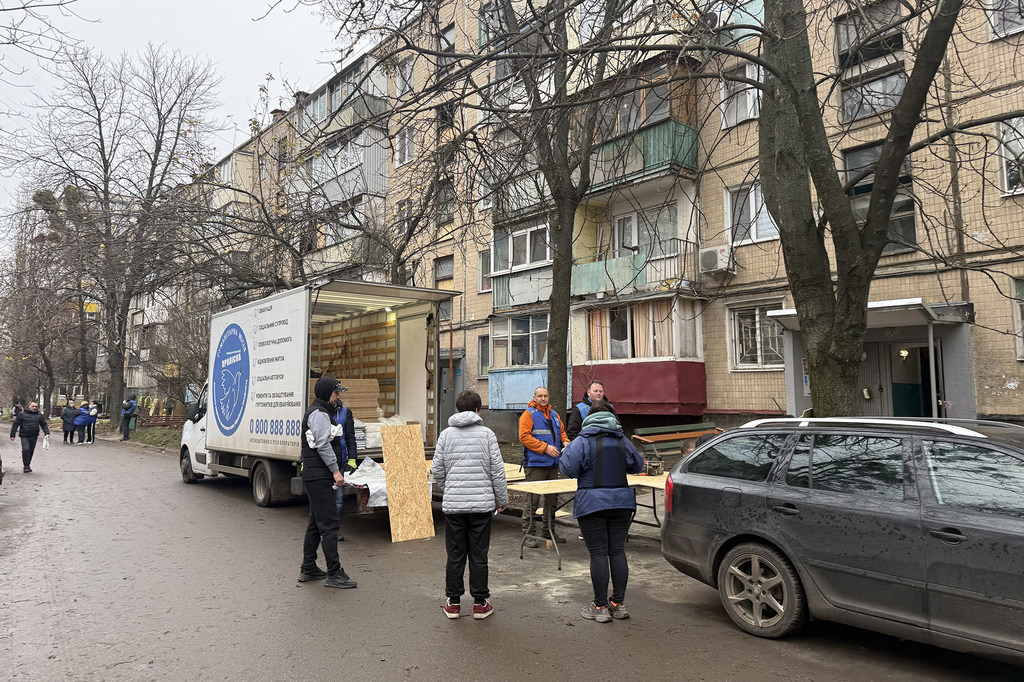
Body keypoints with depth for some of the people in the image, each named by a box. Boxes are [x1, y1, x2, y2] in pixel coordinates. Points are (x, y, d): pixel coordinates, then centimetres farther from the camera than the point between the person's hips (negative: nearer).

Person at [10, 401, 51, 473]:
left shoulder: (39, 415, 9)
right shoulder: (22, 414, -1)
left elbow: (44, 425, 13)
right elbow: (15, 425, 2)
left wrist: (47, 433, 0)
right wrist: (12, 435, -1)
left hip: (34, 437, 3)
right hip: (24, 436, -3)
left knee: (31, 451, 10)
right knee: (26, 449, -16)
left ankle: (28, 464, 24)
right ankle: (26, 466, -6)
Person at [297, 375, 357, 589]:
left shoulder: (318, 411, 21)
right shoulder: (319, 413, -12)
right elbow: (323, 444, -20)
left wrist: (333, 470, 21)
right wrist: (335, 470, -19)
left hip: (314, 475, 11)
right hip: (319, 475, -11)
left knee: (315, 523, 16)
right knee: (329, 523, -10)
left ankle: (308, 569, 23)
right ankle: (334, 573, -7)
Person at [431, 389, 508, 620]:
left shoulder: (446, 435, 2)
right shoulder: (487, 434, -3)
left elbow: (437, 470, 4)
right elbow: (497, 470, -3)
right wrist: (502, 500, 8)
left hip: (453, 504, 1)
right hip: (481, 503, -1)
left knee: (455, 555, 11)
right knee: (478, 555, 7)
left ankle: (453, 603, 19)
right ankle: (480, 603, 15)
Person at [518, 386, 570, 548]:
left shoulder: (554, 414, 18)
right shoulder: (528, 414, -5)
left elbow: (561, 431, 27)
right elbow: (524, 437, -13)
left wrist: (565, 442, 4)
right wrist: (545, 448, -17)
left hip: (553, 464, 7)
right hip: (535, 463, -7)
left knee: (551, 499, 14)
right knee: (533, 499, -6)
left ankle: (550, 530, 25)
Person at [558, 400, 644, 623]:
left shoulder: (583, 442, -6)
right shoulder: (623, 441, 8)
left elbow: (568, 468, -12)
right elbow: (637, 466, 19)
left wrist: (565, 452, 7)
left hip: (592, 503, -4)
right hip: (622, 501, 4)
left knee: (598, 553, 0)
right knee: (617, 551, 10)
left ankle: (601, 607, 6)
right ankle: (619, 603, 16)